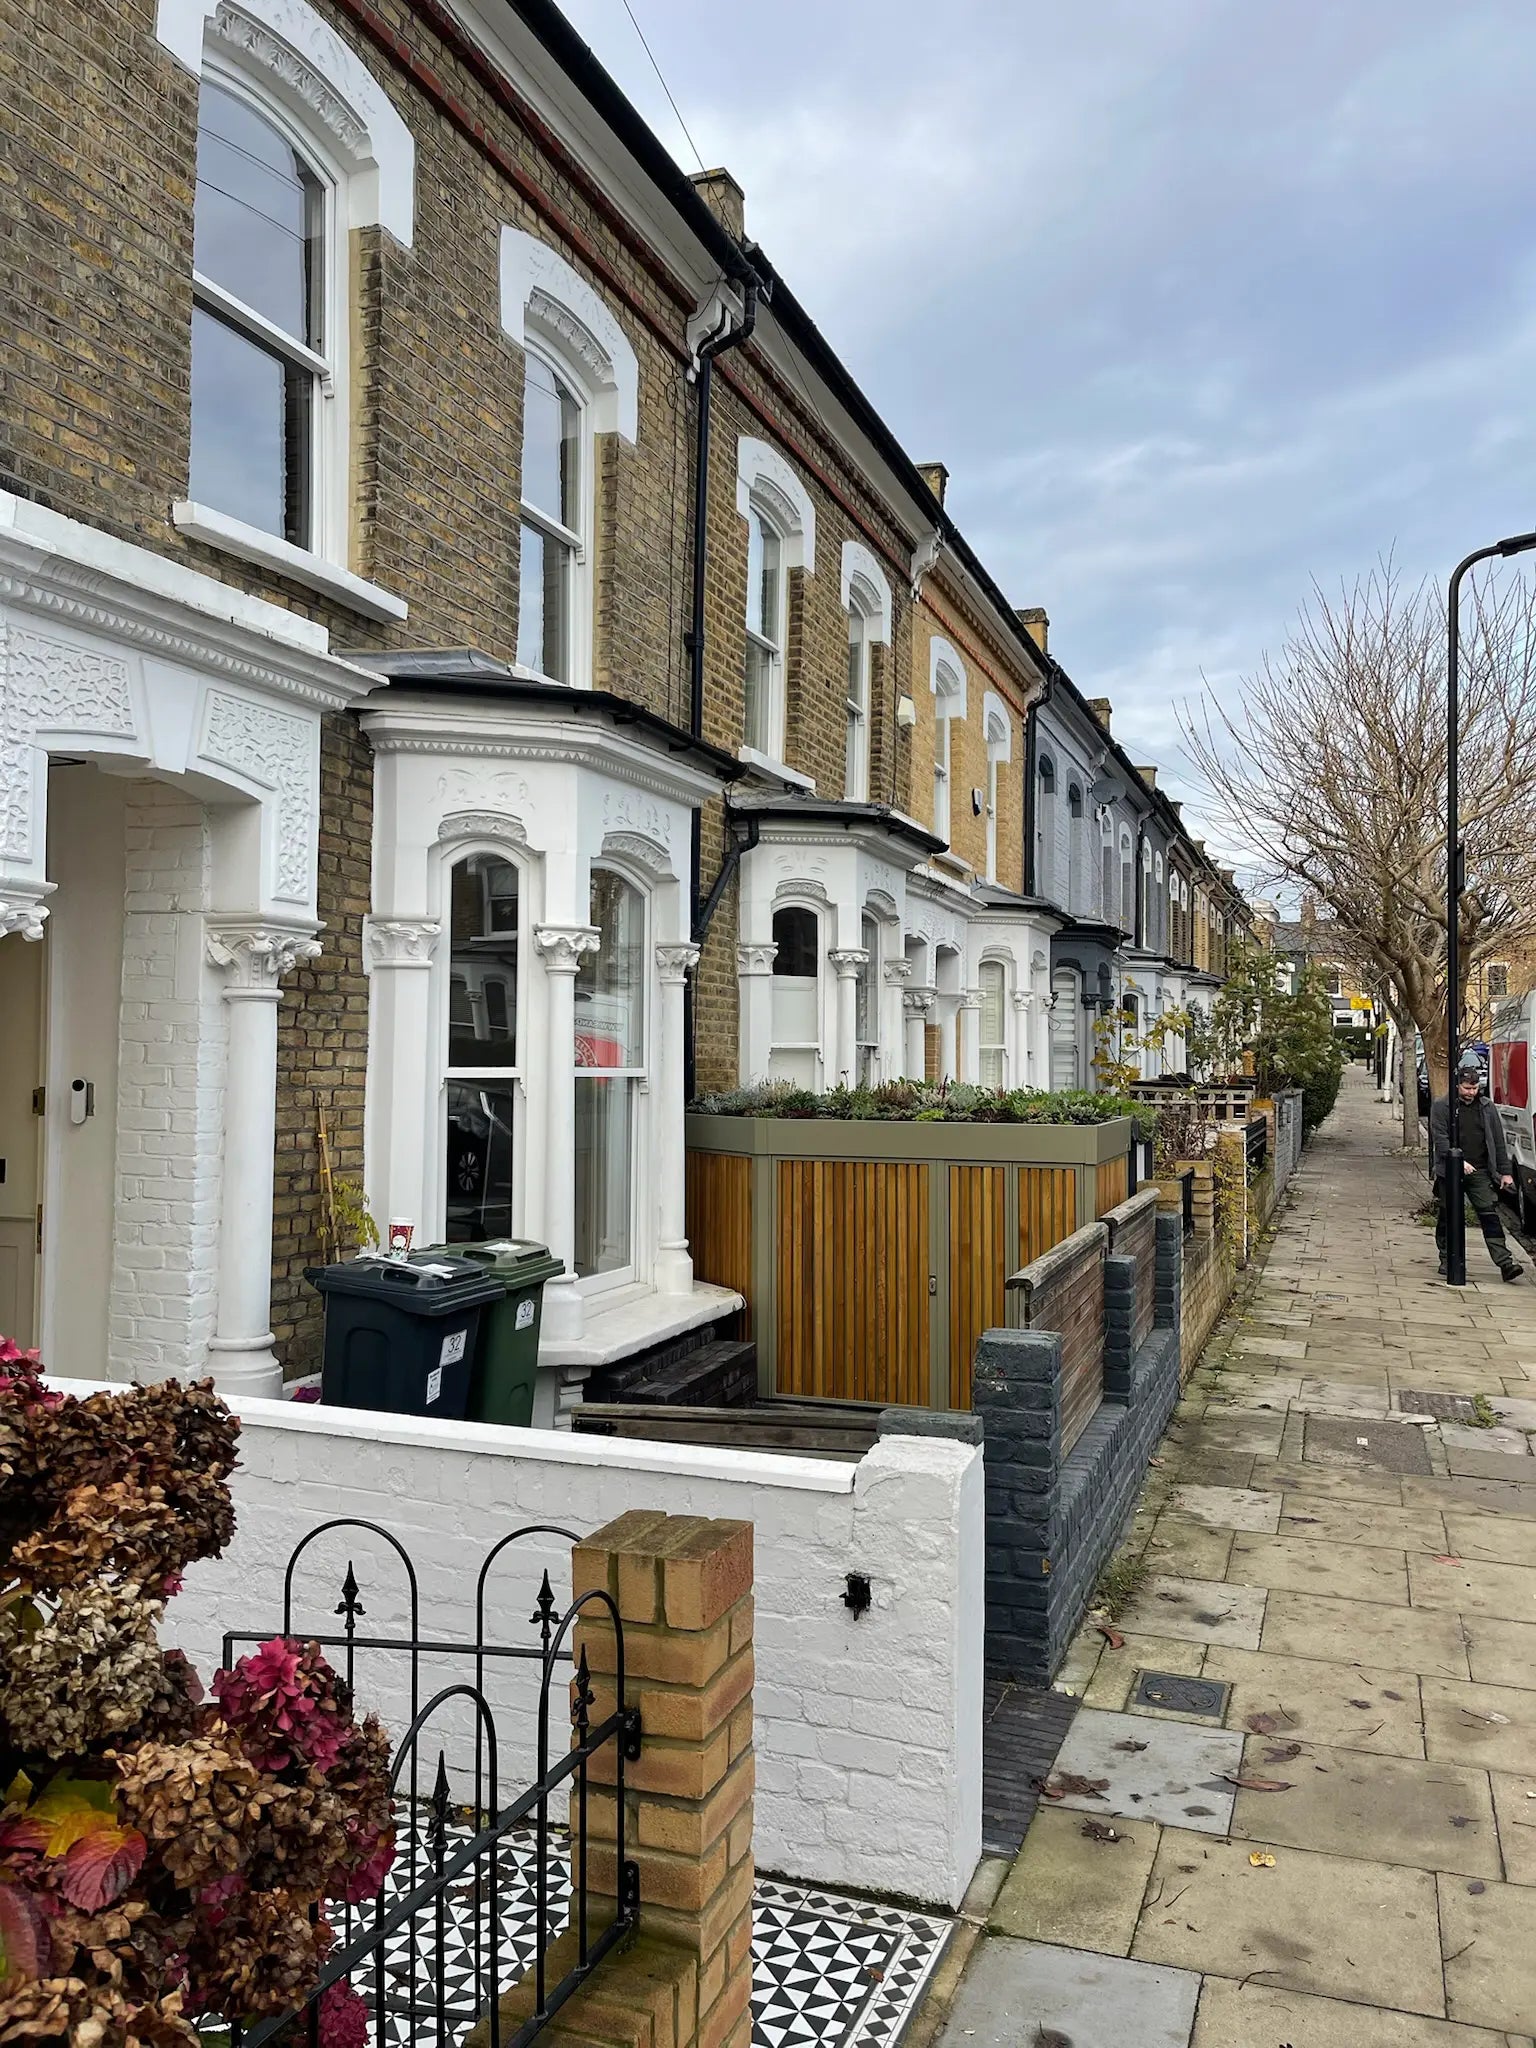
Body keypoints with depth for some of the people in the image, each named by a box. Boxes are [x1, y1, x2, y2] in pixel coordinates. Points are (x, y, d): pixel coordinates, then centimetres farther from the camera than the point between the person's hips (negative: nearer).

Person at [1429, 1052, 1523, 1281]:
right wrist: (1459, 1161, -21)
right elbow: (1440, 1138, -9)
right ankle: (1447, 1260, 18)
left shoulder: (1486, 1107, 10)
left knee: (1490, 1215, -5)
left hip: (1480, 1172, 2)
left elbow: (1498, 1142, 12)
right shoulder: (1441, 1106, -1)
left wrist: (1504, 1172, 8)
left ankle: (1505, 1261, -9)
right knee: (1447, 1218, 5)